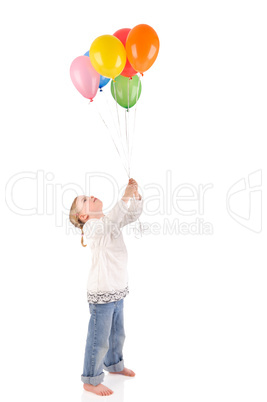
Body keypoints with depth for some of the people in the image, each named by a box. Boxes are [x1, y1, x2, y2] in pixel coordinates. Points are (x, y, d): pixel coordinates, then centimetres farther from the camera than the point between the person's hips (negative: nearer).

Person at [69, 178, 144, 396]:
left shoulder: (109, 220, 7)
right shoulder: (91, 227, -18)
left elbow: (134, 214, 6)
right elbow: (111, 222, -38)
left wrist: (136, 194, -11)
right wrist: (125, 197, -37)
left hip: (118, 291, 8)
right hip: (102, 293, -8)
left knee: (117, 334, 25)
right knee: (99, 340, 5)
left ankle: (114, 364, 47)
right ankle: (91, 380, 25)